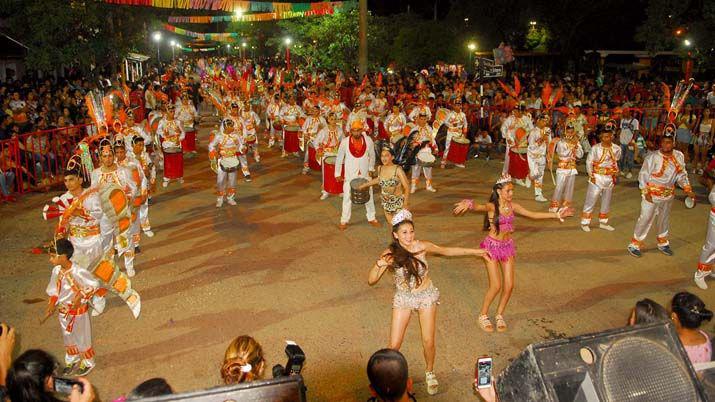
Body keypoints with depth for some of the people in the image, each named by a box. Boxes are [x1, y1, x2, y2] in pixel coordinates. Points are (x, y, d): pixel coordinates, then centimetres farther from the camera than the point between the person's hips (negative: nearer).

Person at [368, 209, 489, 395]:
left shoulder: (422, 246, -17)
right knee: (394, 345, 0)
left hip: (426, 296, 0)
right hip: (403, 298, 0)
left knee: (428, 342, 5)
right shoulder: (390, 254, -19)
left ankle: (430, 373, 35)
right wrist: (379, 265, -37)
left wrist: (475, 251, 6)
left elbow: (446, 251, 0)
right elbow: (371, 280, -16)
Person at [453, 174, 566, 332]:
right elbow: (479, 207, -37)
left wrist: (556, 215, 5)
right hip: (492, 246, -5)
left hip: (508, 246, 5)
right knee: (496, 286, -7)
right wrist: (468, 204, -61)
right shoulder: (492, 206, -17)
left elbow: (533, 215, 7)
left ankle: (499, 315, 25)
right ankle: (483, 315, 16)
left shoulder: (512, 206, -1)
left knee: (509, 285, 3)